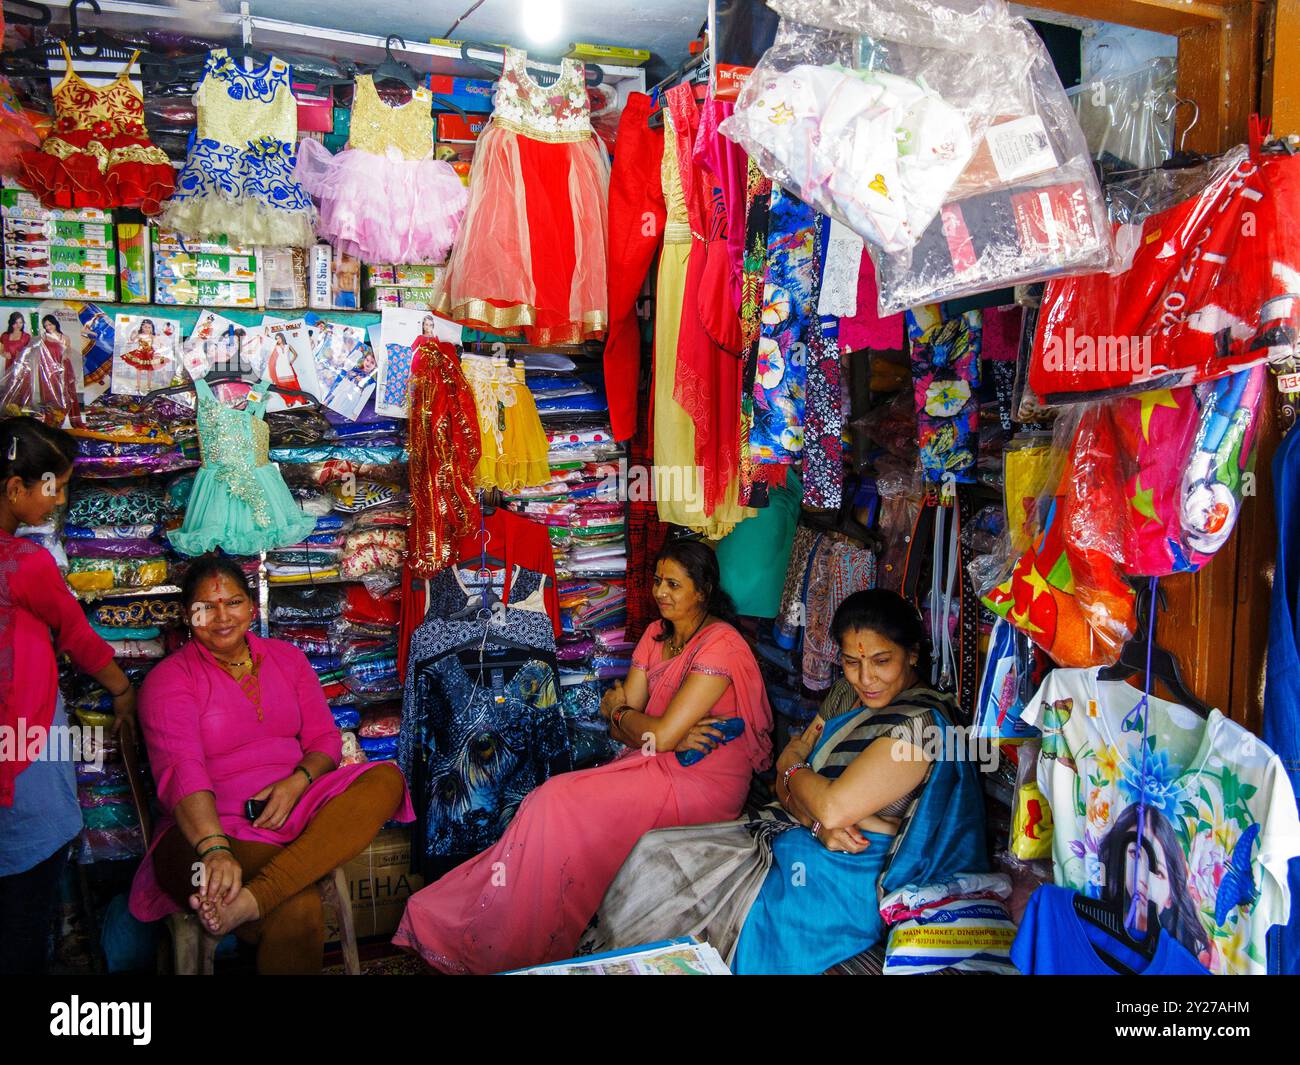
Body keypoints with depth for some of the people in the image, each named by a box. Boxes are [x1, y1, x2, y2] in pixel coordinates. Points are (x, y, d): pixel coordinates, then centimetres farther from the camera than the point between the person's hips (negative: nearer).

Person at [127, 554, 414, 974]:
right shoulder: (168, 679, -2)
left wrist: (297, 782, -13)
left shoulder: (286, 657, 13)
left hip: (291, 809, 6)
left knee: (386, 778, -27)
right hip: (208, 829, -6)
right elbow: (180, 770, -18)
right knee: (297, 911, -37)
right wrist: (214, 849, -35)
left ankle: (252, 898, -37)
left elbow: (325, 738, 11)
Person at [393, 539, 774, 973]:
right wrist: (673, 737, -14)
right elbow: (618, 727, 5)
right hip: (656, 766, 8)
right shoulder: (657, 634, 10)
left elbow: (662, 734, -21)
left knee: (558, 803, -21)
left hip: (703, 780, -7)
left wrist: (618, 709, -1)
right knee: (553, 803, -17)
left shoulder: (720, 645, -15)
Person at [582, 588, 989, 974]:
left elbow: (834, 808, -25)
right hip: (785, 836, 8)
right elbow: (785, 784, 7)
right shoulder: (848, 693, 8)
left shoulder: (921, 722, -19)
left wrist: (792, 765, -5)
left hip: (841, 883, -8)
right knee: (656, 851, -6)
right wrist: (817, 822, -14)